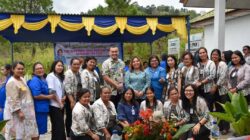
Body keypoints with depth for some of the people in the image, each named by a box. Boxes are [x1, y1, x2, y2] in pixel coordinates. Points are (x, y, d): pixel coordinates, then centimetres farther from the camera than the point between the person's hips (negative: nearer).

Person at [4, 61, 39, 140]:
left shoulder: (22, 79, 10)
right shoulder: (11, 82, -18)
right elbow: (13, 99, -22)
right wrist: (19, 111, -25)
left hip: (25, 111, 9)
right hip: (16, 112, -9)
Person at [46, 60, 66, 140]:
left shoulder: (61, 77, 16)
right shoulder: (51, 76, -8)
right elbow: (52, 91, -16)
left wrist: (64, 97, -4)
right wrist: (59, 102, -12)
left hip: (60, 105, 8)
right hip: (54, 105, -8)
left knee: (60, 126, 12)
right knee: (58, 126, -7)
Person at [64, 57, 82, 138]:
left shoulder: (78, 73, 9)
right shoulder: (68, 73, -14)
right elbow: (67, 89, -21)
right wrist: (72, 101, -24)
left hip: (78, 99, 7)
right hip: (71, 99, -7)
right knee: (70, 117, 3)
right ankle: (69, 135, 15)